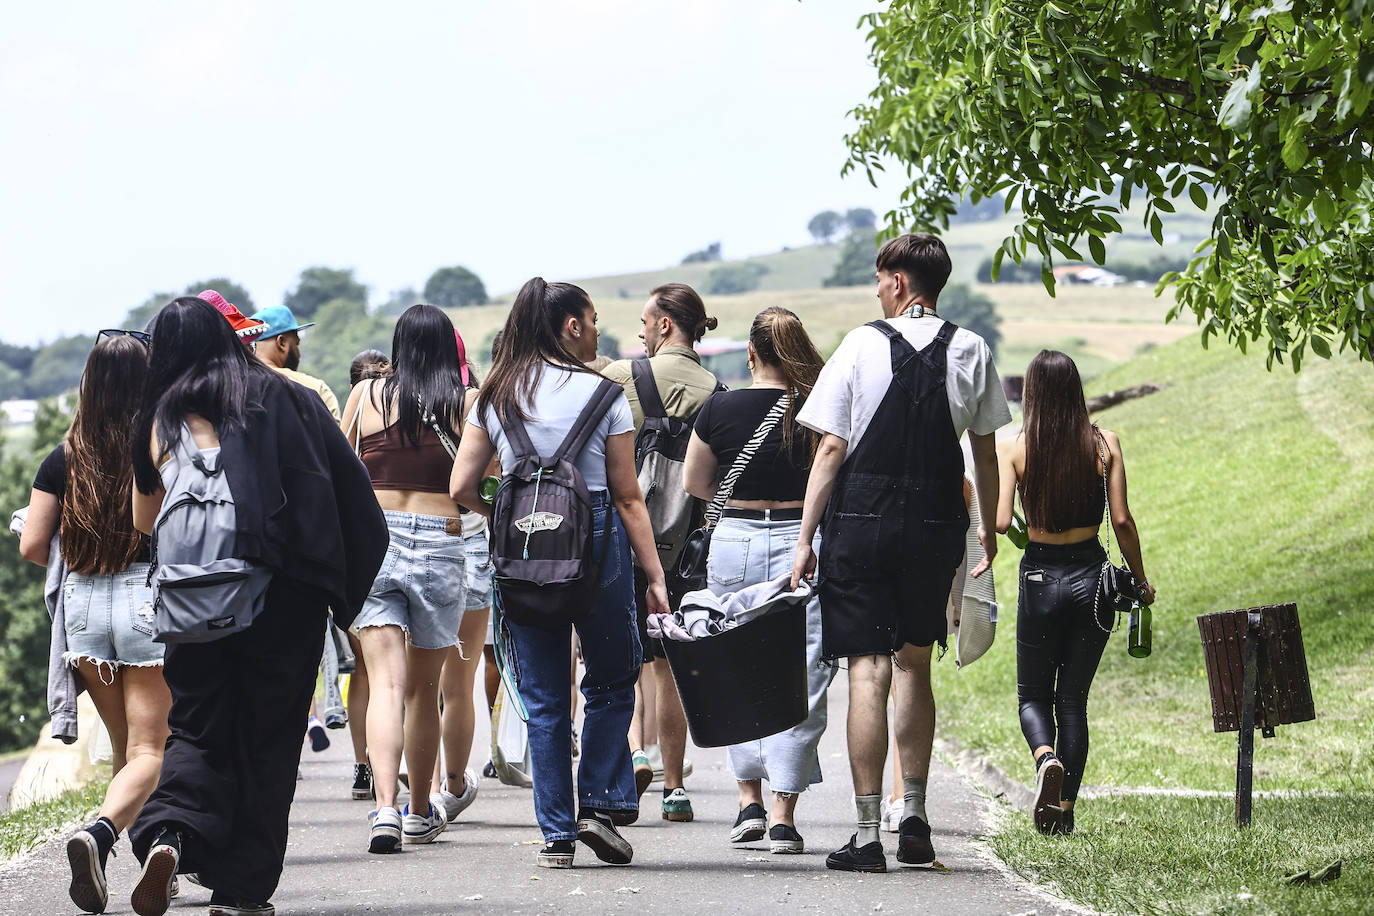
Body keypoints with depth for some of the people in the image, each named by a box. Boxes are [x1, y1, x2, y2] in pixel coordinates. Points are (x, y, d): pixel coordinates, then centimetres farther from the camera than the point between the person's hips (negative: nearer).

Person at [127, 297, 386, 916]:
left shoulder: (160, 418, 7)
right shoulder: (282, 396, 7)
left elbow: (144, 521, 18)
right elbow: (347, 484, 3)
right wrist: (345, 581, 12)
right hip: (283, 588, 0)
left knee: (199, 731, 10)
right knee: (269, 736, 8)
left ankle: (169, 834, -18)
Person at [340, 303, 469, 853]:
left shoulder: (365, 396, 3)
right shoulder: (465, 403, 0)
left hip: (372, 540, 0)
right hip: (440, 544, 0)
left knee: (386, 684, -6)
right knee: (423, 688, 14)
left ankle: (385, 808, -24)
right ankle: (421, 812, 27)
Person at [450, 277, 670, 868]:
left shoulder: (495, 396, 5)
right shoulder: (602, 393, -4)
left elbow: (462, 488, 3)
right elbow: (628, 497, -3)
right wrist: (655, 577, 1)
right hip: (595, 539, -3)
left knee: (543, 699, 9)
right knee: (611, 682, 16)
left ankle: (556, 835, 8)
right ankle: (601, 803, 5)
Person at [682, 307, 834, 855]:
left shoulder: (720, 409, -1)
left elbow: (694, 483, 10)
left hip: (735, 542, 1)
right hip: (803, 540, -1)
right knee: (799, 680, 1)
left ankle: (749, 799, 16)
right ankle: (783, 815, -2)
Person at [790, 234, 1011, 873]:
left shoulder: (863, 345, -5)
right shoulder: (970, 352, 3)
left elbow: (831, 448, -7)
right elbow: (986, 454, 9)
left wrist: (805, 539, -4)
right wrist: (989, 532, 21)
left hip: (861, 522, -3)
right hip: (935, 526, 3)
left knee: (868, 671, -4)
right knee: (914, 664, 19)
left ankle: (867, 836, -7)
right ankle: (914, 819, 20)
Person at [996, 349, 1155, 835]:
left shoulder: (1015, 448, -7)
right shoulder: (1105, 444, -2)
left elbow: (1000, 522, -14)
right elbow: (1121, 520, -3)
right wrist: (1141, 580, 9)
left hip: (1040, 576, -2)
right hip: (1091, 574, 2)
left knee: (1033, 694, 14)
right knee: (1073, 698, 13)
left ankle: (1046, 758, -18)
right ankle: (1064, 813, 9)